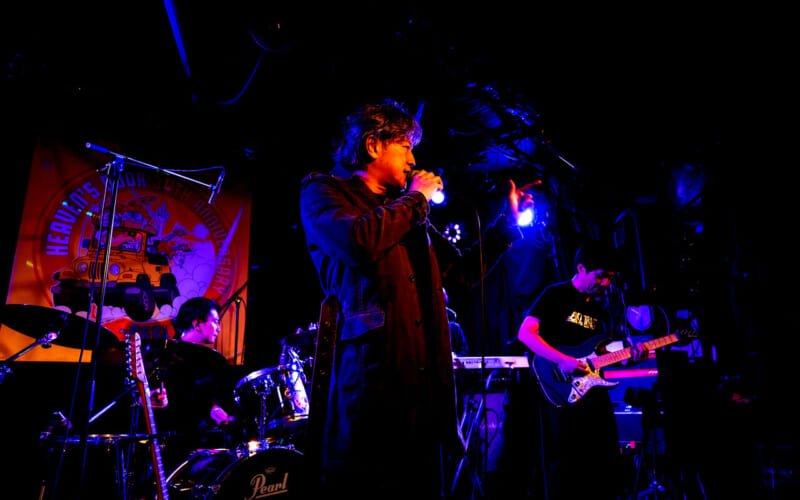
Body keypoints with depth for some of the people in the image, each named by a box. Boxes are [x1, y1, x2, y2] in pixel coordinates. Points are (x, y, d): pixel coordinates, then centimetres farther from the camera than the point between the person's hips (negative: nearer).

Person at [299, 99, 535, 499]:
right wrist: (416, 198, -3)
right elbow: (357, 242, -18)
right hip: (373, 383, -6)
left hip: (425, 385, 7)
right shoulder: (323, 190, 4)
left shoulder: (408, 212, 23)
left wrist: (509, 219, 19)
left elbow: (462, 271, 23)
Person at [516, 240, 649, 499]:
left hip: (595, 391, 7)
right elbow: (525, 333, -14)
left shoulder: (600, 308, 17)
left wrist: (630, 355, -2)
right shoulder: (556, 294, -5)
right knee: (569, 464, -9)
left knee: (609, 464, 10)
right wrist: (563, 360, -23)